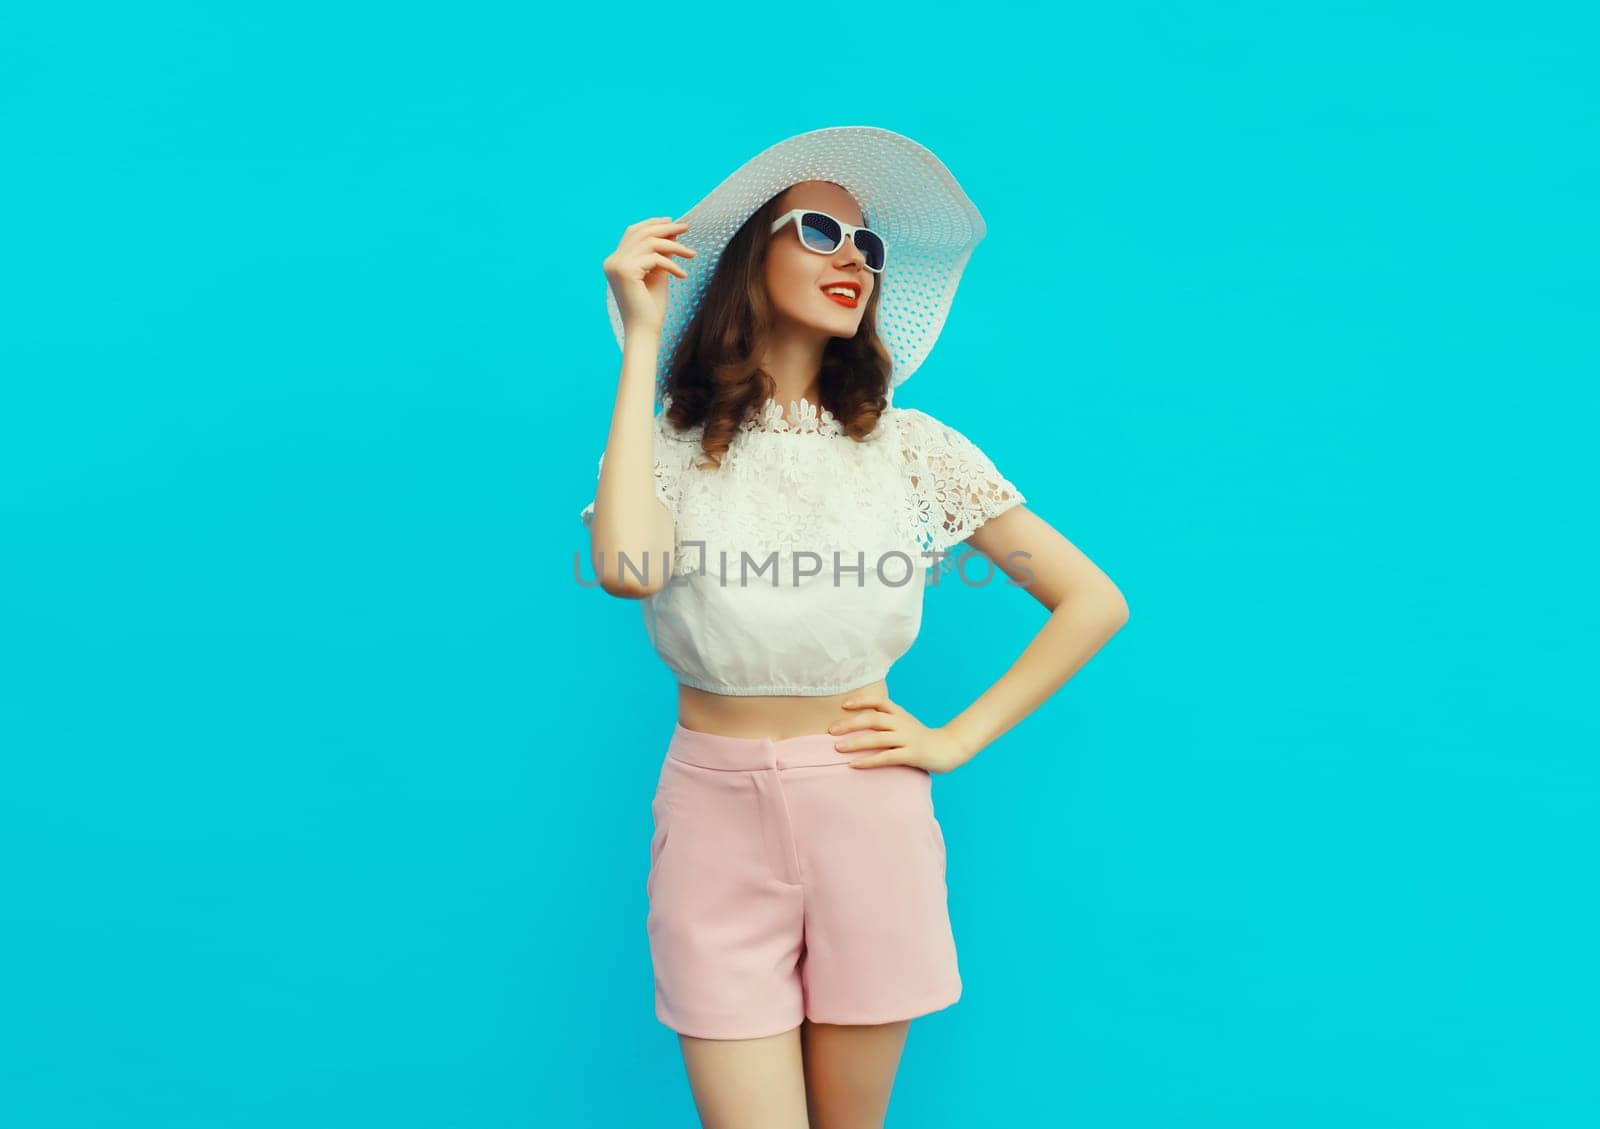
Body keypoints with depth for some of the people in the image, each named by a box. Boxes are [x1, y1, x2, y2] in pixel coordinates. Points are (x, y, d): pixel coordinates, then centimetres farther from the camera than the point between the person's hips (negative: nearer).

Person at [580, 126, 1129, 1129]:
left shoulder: (912, 447, 1)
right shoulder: (671, 445, 1)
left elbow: (1096, 602, 3)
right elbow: (625, 565, -24)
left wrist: (955, 740, -3)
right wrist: (642, 340, -16)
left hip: (868, 816, 1)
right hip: (715, 816, -1)